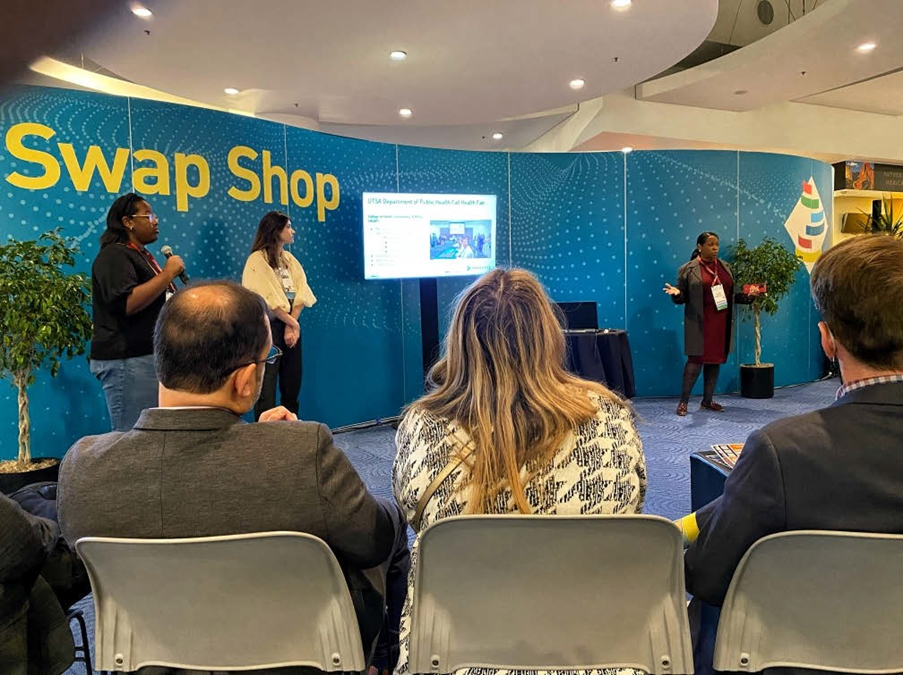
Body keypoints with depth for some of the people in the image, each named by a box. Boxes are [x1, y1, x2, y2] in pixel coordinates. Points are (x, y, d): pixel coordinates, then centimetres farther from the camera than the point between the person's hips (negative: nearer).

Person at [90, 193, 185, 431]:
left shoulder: (142, 255, 21)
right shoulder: (114, 255, -9)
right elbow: (128, 303, -25)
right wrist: (167, 274, -19)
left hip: (149, 356, 10)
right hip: (127, 360, -10)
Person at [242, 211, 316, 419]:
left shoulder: (290, 259, 12)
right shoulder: (258, 260, -8)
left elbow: (300, 294, 4)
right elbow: (269, 300, -15)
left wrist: (292, 326, -9)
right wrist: (293, 322, -9)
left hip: (290, 327, 7)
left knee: (292, 387, 11)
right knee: (267, 389, -3)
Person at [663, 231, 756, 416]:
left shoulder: (725, 267, 13)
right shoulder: (688, 269, -3)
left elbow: (732, 294, 19)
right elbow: (682, 297, -2)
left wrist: (749, 296, 4)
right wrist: (676, 293, -23)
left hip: (721, 324, 5)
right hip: (699, 324, -5)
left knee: (715, 360, 8)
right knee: (696, 360, -7)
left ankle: (708, 400, 19)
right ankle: (683, 402, 1)